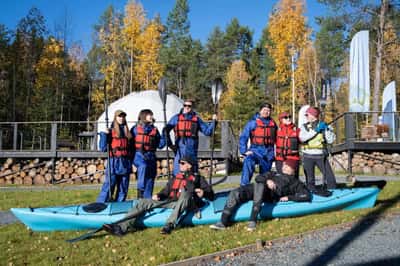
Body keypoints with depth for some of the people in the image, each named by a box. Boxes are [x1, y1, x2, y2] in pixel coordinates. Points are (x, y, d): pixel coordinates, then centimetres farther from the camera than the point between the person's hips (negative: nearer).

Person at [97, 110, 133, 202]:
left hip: (125, 164, 5)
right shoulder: (111, 131, 0)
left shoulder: (127, 132, 14)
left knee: (123, 189, 8)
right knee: (109, 186, -9)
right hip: (114, 163, -5)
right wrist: (104, 135, -13)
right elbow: (103, 148, -4)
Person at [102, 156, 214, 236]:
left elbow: (211, 195, 10)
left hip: (187, 204, -5)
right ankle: (122, 227, -28)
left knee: (185, 192, -39)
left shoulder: (198, 179, 18)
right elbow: (166, 192, 24)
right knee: (143, 202, -9)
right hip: (170, 203, 5)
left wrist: (203, 193, -13)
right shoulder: (174, 179, 31)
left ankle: (170, 225, -47)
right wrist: (158, 196, 2)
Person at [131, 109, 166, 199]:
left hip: (150, 157, 4)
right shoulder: (135, 128, 6)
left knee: (151, 177, 2)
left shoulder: (154, 130, 14)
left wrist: (164, 138, 0)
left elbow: (160, 145, 14)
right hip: (139, 155, -4)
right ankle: (140, 190, -27)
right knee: (143, 166, -35)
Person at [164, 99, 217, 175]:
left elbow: (207, 131, 10)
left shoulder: (196, 119, 10)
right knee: (178, 173, -2)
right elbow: (166, 130, 8)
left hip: (192, 148, 1)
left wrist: (214, 121, -2)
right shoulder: (176, 118, 8)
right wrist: (169, 144, 1)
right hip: (180, 148, -1)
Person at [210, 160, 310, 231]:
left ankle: (252, 221, -43)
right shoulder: (274, 174, 39)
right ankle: (223, 222, -23)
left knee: (260, 185, -40)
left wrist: (289, 197, 2)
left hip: (271, 194, -5)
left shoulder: (295, 182, 29)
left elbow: (307, 195, 14)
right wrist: (267, 180, -1)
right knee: (235, 193, -19)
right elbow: (258, 177, 22)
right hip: (258, 188, 5)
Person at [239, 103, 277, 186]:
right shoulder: (253, 122, -4)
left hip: (269, 153, 5)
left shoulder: (273, 123, 10)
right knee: (248, 161, -33)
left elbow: (276, 138, 16)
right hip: (256, 150, -4)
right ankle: (244, 186, -32)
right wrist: (244, 151, -14)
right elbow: (243, 137, -6)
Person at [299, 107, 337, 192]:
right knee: (310, 179, 6)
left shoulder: (324, 125, 3)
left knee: (330, 177, -4)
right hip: (308, 156, 0)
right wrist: (315, 130, -17)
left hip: (321, 156, 0)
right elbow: (302, 138, -16)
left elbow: (330, 140, -4)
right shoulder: (304, 126, 4)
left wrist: (326, 129, -15)